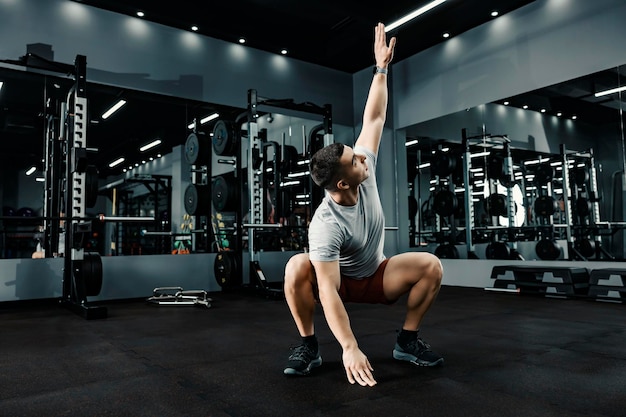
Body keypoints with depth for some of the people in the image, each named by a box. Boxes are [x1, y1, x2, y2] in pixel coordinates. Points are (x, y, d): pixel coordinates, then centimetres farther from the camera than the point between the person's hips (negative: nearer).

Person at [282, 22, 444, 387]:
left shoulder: (364, 173, -18)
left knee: (430, 265, -21)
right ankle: (309, 346, -15)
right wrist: (350, 348, -44)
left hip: (376, 276, 5)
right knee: (297, 267, -37)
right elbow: (328, 291, -39)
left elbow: (374, 118, -10)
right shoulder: (327, 224, -35)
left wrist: (382, 68, -14)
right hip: (340, 282, -5)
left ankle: (408, 341, -3)